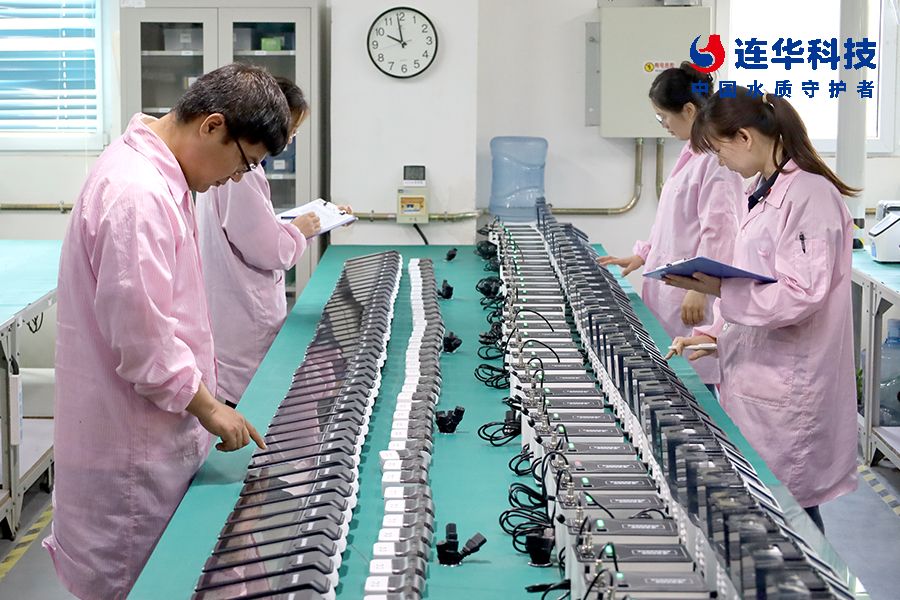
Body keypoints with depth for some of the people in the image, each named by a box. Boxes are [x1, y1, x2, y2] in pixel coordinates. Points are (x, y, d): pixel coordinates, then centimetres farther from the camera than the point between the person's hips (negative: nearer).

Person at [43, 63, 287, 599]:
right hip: (132, 445, -10)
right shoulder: (137, 194, -26)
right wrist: (206, 406, -14)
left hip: (151, 430, 10)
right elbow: (141, 338, -25)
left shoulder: (154, 172, 8)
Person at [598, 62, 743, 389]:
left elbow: (717, 229, -19)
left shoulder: (717, 156, -16)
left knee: (700, 379, -4)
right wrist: (643, 255, 21)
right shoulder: (692, 151, 15)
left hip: (695, 292, -10)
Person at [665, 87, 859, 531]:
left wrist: (720, 290, -25)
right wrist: (716, 333, 15)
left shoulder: (809, 195, -16)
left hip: (786, 389, -9)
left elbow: (802, 295, -21)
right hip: (756, 377, 9)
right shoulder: (766, 194, 15)